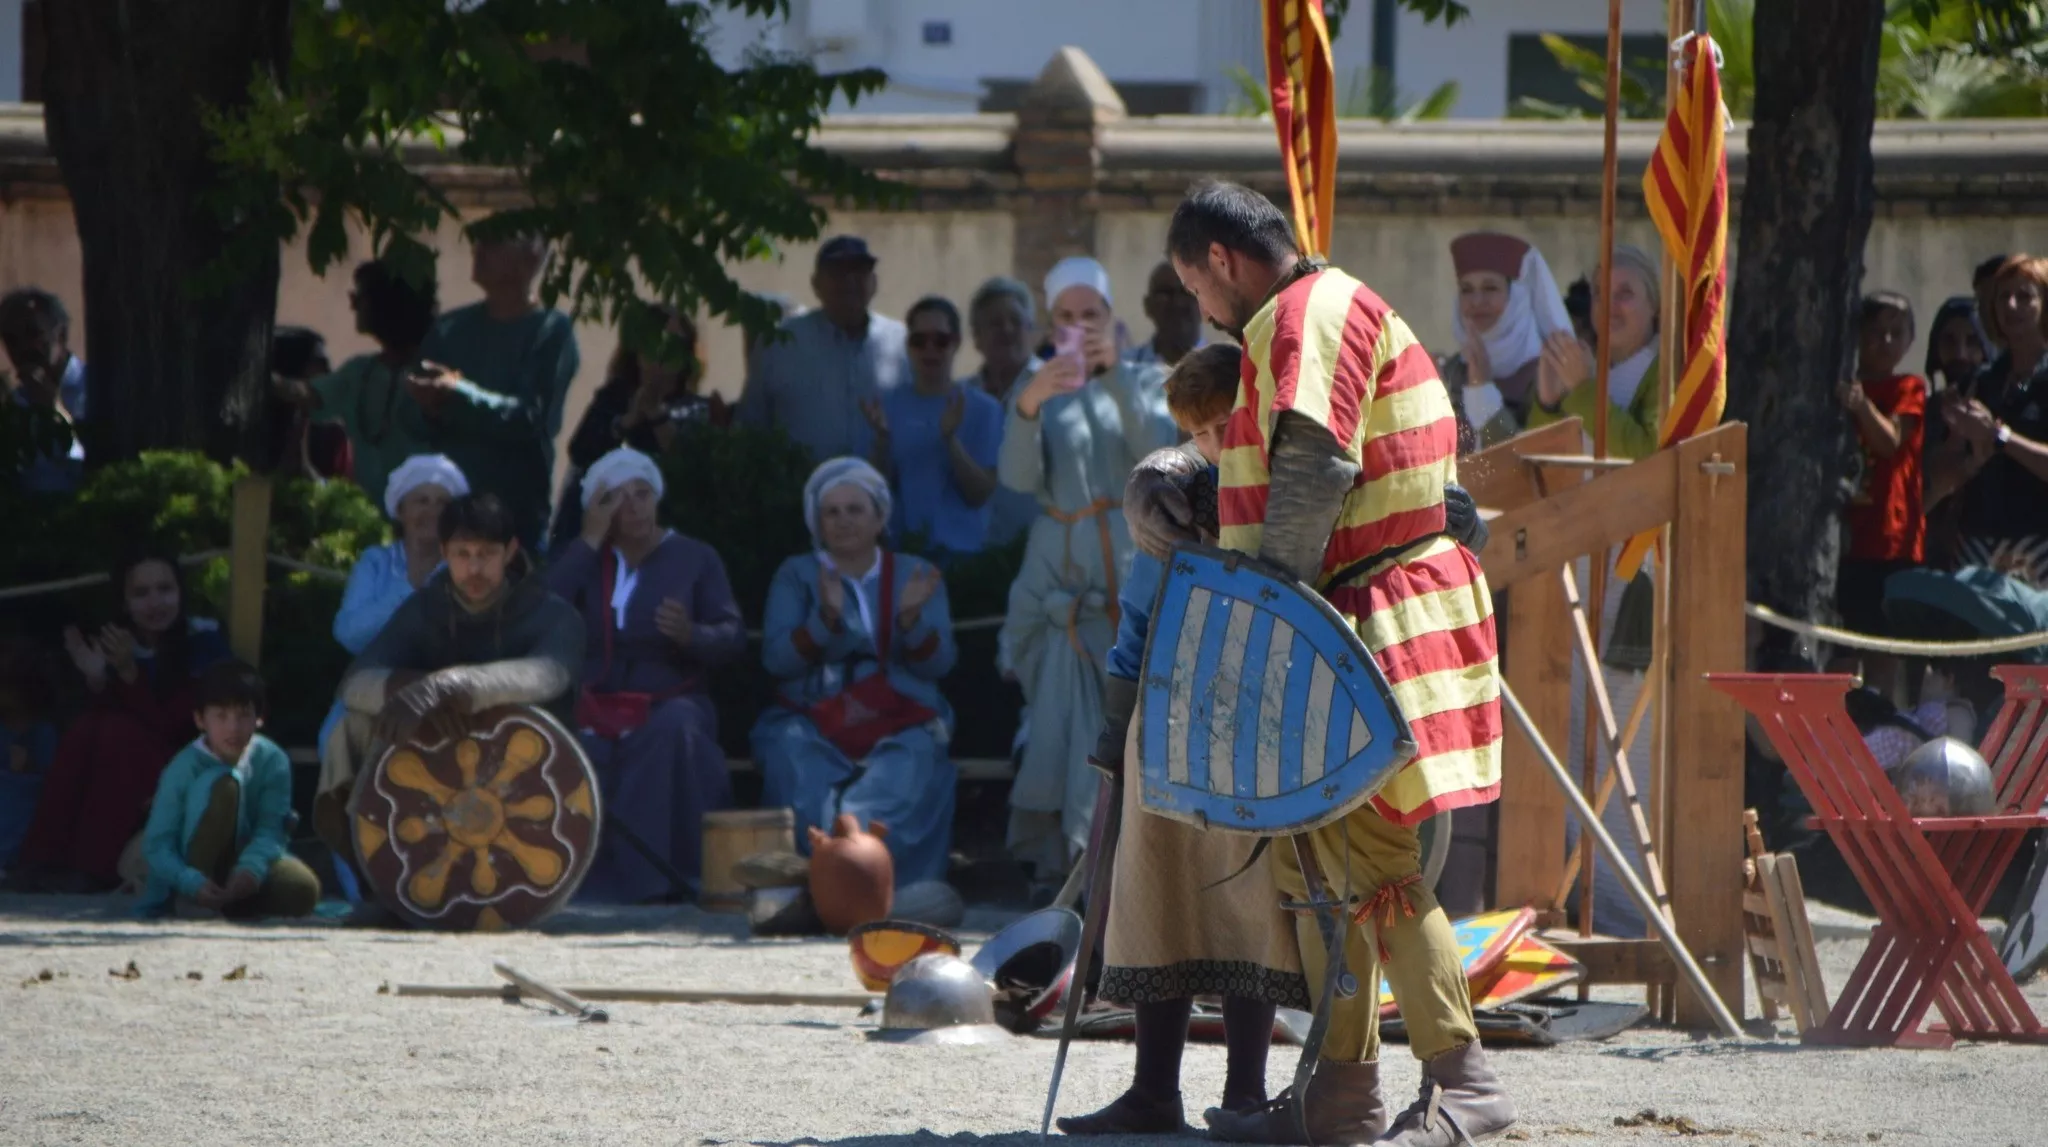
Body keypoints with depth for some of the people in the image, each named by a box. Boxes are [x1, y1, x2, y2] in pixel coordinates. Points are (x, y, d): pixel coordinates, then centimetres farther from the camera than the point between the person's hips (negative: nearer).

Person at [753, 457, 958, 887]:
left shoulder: (915, 575, 17)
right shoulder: (797, 575, 16)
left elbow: (938, 663, 5)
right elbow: (776, 659, 0)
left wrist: (911, 617, -14)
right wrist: (827, 617, -16)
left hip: (899, 725, 0)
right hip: (813, 725, 0)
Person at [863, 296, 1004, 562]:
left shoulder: (983, 409, -3)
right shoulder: (889, 406, 3)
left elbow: (980, 494, -7)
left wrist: (950, 439, -21)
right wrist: (882, 438, -16)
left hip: (960, 549, -1)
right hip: (900, 548, 2)